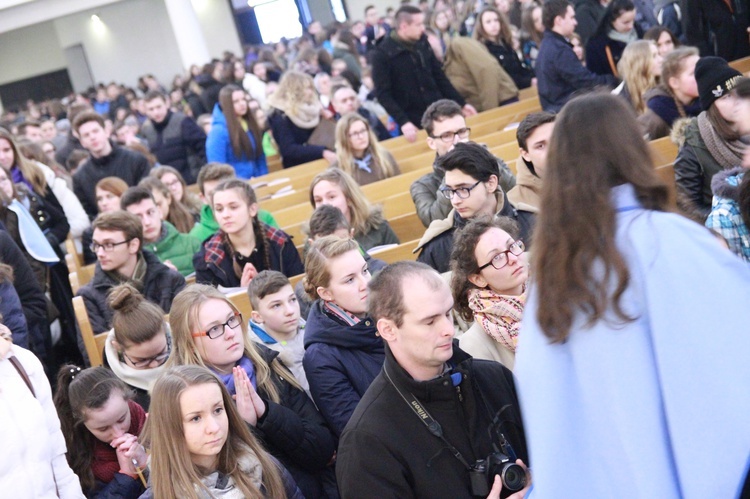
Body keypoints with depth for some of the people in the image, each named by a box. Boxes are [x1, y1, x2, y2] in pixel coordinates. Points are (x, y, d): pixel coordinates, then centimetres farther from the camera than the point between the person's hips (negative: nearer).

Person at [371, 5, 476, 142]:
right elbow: (383, 94, -13)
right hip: (412, 123, -5)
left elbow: (439, 77, 14)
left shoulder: (422, 43, 6)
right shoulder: (382, 54, -10)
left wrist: (461, 103, 10)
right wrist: (402, 122, -24)